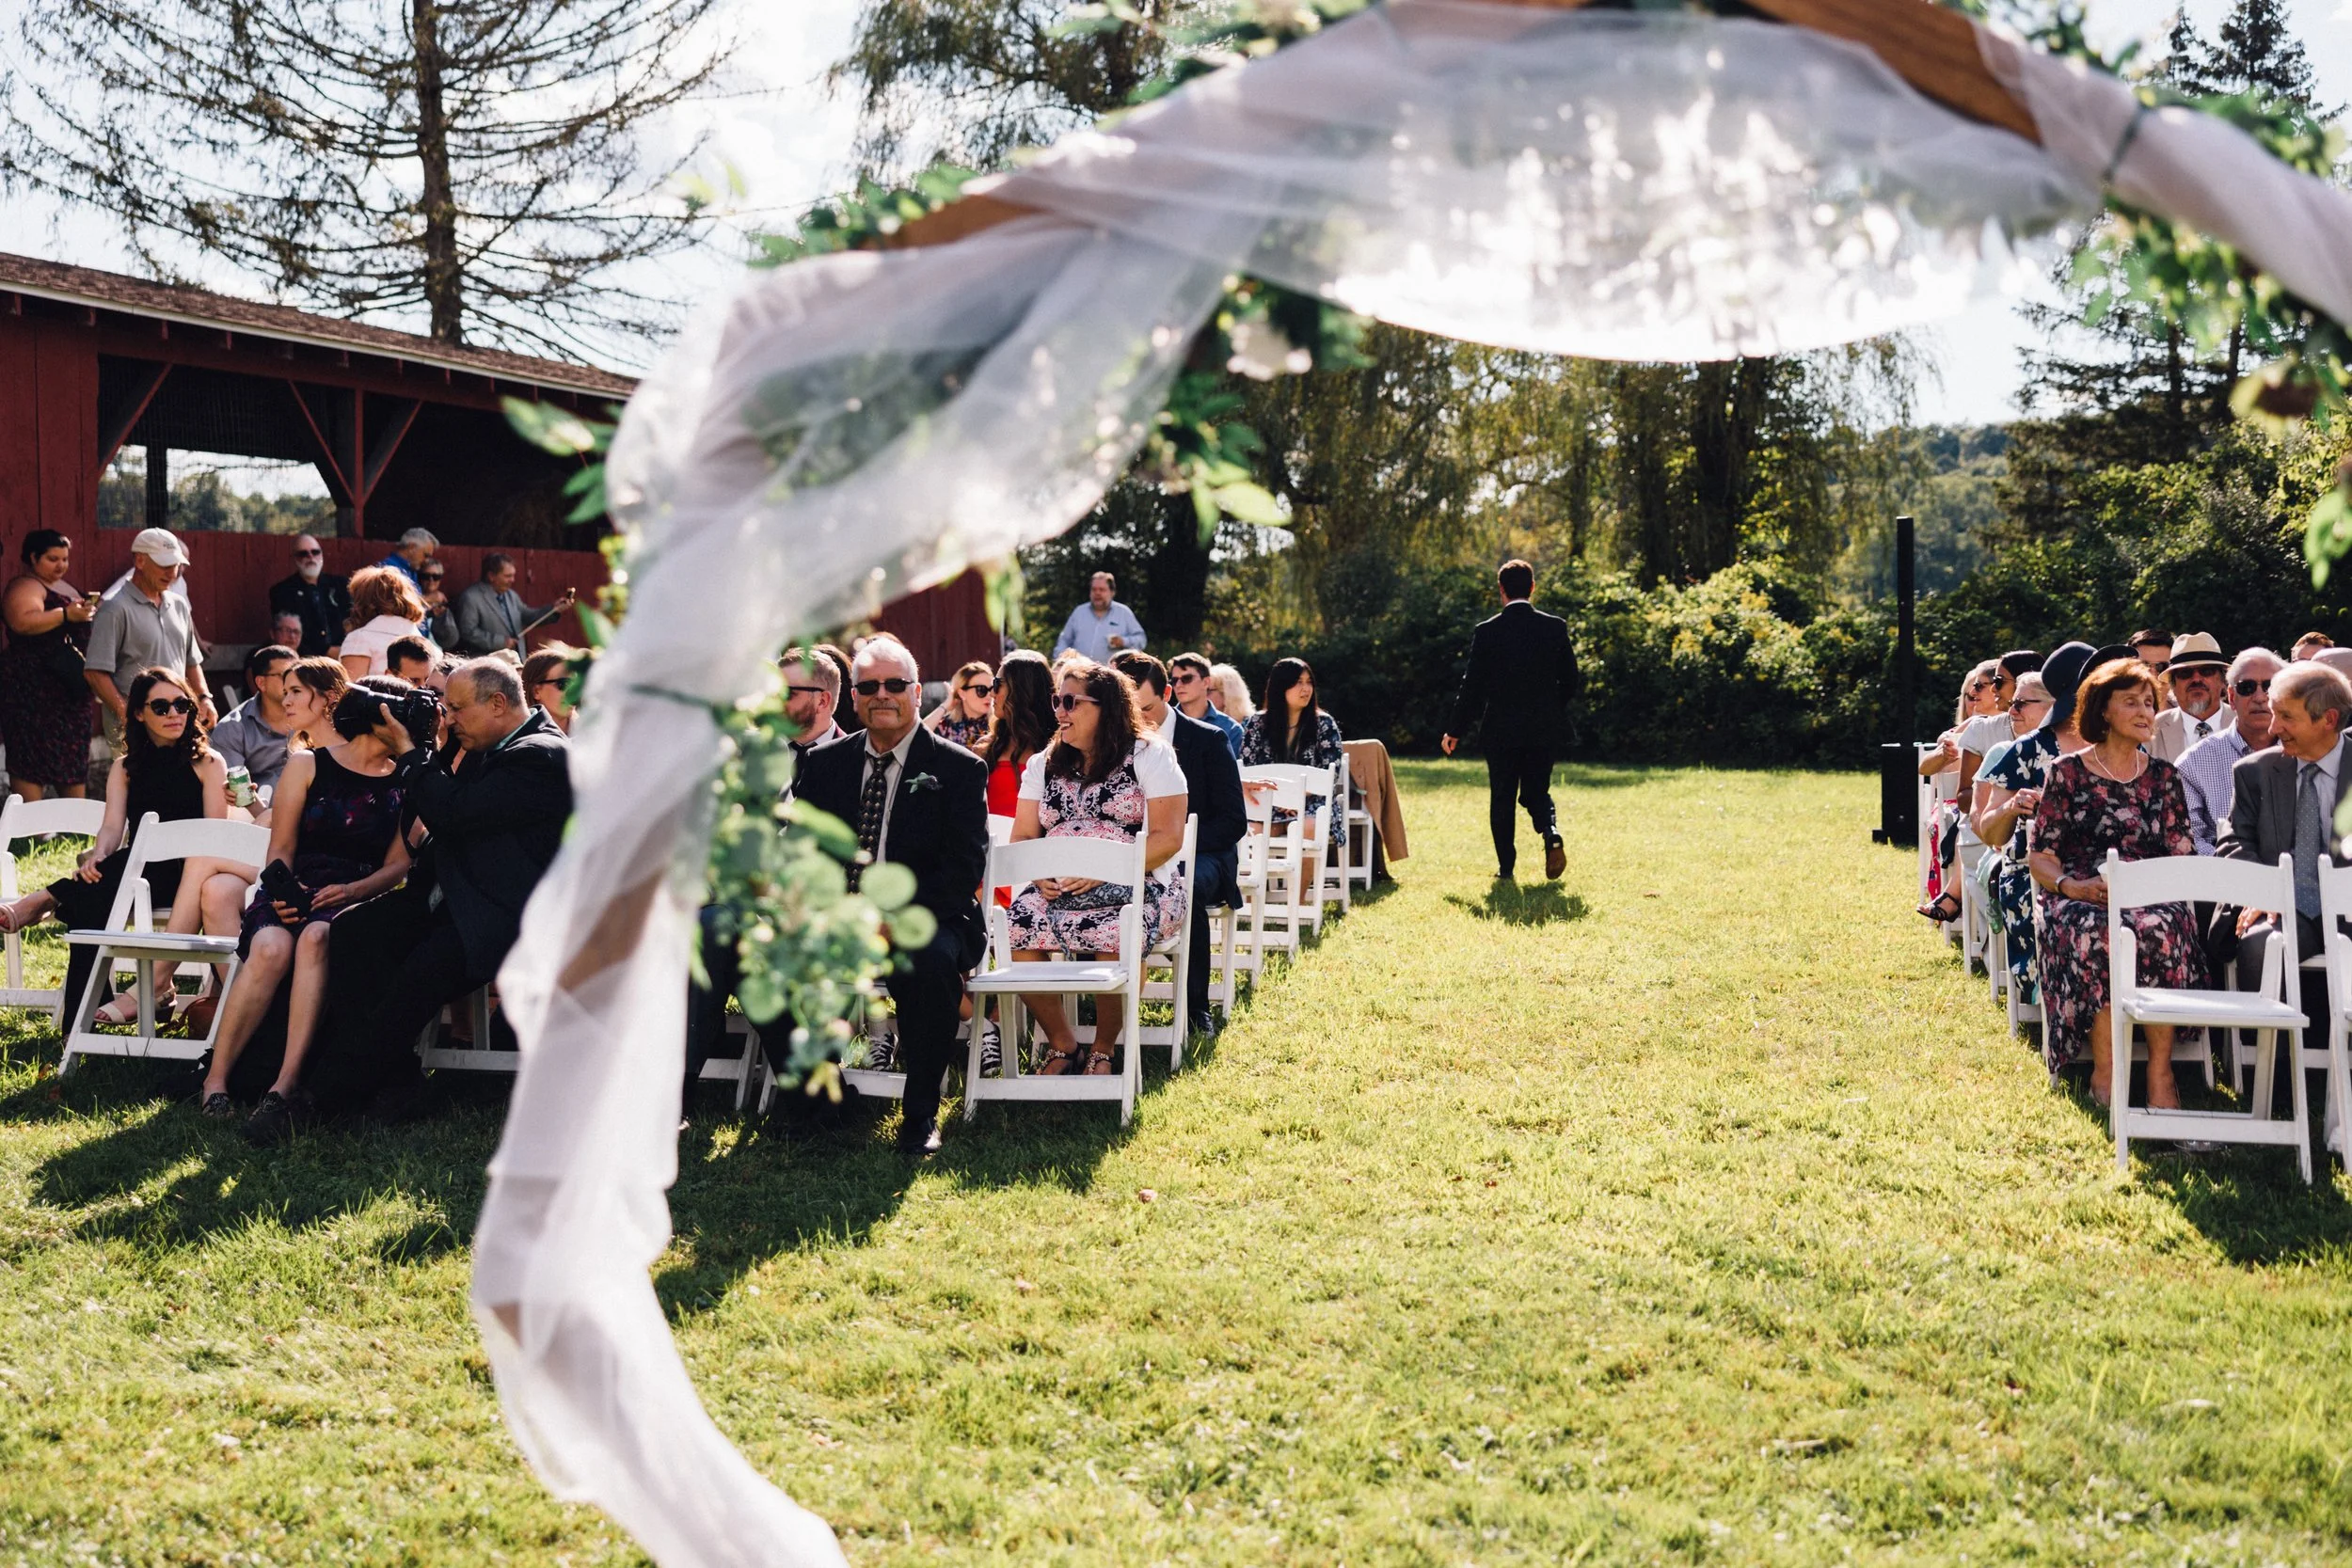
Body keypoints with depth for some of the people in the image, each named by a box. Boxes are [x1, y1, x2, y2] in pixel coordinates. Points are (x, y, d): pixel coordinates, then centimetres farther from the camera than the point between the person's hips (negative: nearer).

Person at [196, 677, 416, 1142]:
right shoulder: (308, 765, 13)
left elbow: (398, 865, 7)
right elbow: (281, 850, 9)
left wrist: (352, 890, -11)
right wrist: (283, 892, -11)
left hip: (358, 899, -1)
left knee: (316, 938, -36)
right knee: (271, 947, -34)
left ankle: (285, 1087, -45)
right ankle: (215, 1081, -30)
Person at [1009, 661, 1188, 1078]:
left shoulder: (1149, 756, 1)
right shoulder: (1044, 764, 17)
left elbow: (1167, 838, -8)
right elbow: (1022, 837, 13)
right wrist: (1039, 874, -10)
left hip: (1136, 885, -4)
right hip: (1057, 888, 4)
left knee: (1118, 933, -37)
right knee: (1017, 926, -27)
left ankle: (1103, 1049, -14)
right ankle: (1061, 1044, -9)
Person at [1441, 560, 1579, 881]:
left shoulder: (1487, 632, -8)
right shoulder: (1555, 627, -3)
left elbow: (1472, 685, -6)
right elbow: (1570, 681, 2)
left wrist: (1455, 731, 2)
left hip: (1501, 730, -2)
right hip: (1545, 729, 2)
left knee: (1502, 798, 10)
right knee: (1537, 791, 15)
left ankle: (1506, 865, 9)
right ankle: (1551, 833, -14)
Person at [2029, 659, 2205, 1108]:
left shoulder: (2164, 776, 16)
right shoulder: (2067, 772, 9)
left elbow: (2182, 855, 12)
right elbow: (2040, 858, 5)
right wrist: (2074, 886, -15)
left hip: (2151, 899, 2)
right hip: (2082, 900, -2)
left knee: (2162, 929, -35)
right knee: (2099, 934, -38)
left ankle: (2161, 1071, -31)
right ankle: (2104, 1069, -31)